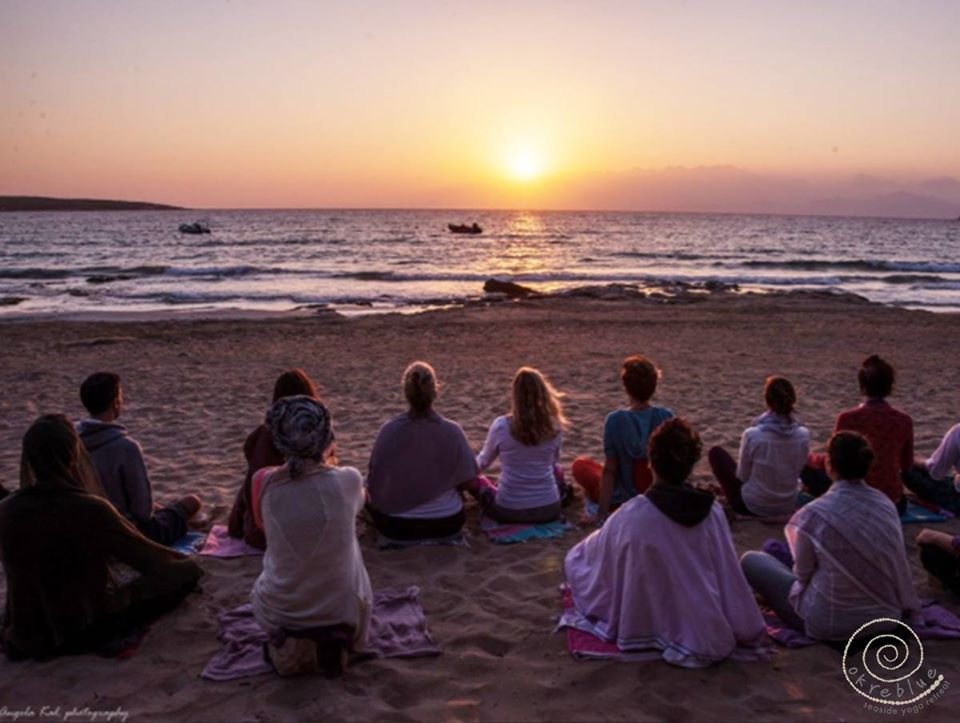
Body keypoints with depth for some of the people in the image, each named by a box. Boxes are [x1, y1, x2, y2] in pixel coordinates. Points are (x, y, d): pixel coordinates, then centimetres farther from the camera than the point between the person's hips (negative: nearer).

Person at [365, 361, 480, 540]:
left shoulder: (388, 430, -17)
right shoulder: (452, 431, -18)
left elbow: (374, 482, -6)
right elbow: (470, 482, -7)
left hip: (395, 526, 0)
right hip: (447, 523, 0)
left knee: (370, 494, 31)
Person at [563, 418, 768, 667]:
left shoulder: (630, 517, -24)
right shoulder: (712, 513, -18)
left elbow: (578, 558, -7)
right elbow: (731, 580, -9)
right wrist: (750, 634, 5)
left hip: (646, 631, 1)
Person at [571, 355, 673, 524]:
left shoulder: (615, 420, -22)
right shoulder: (666, 417, -13)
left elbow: (610, 470, -18)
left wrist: (602, 513, -11)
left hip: (624, 498, -4)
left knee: (580, 464, 19)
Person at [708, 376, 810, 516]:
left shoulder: (752, 435, -25)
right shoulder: (803, 435, -16)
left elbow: (743, 476, -11)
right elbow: (799, 471, 0)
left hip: (752, 506, -4)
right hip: (790, 506, 4)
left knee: (716, 452, 16)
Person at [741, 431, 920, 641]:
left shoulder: (816, 513, -24)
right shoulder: (886, 503, -8)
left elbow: (803, 573, -9)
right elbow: (898, 564, 2)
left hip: (830, 623, -6)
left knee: (751, 560, 11)